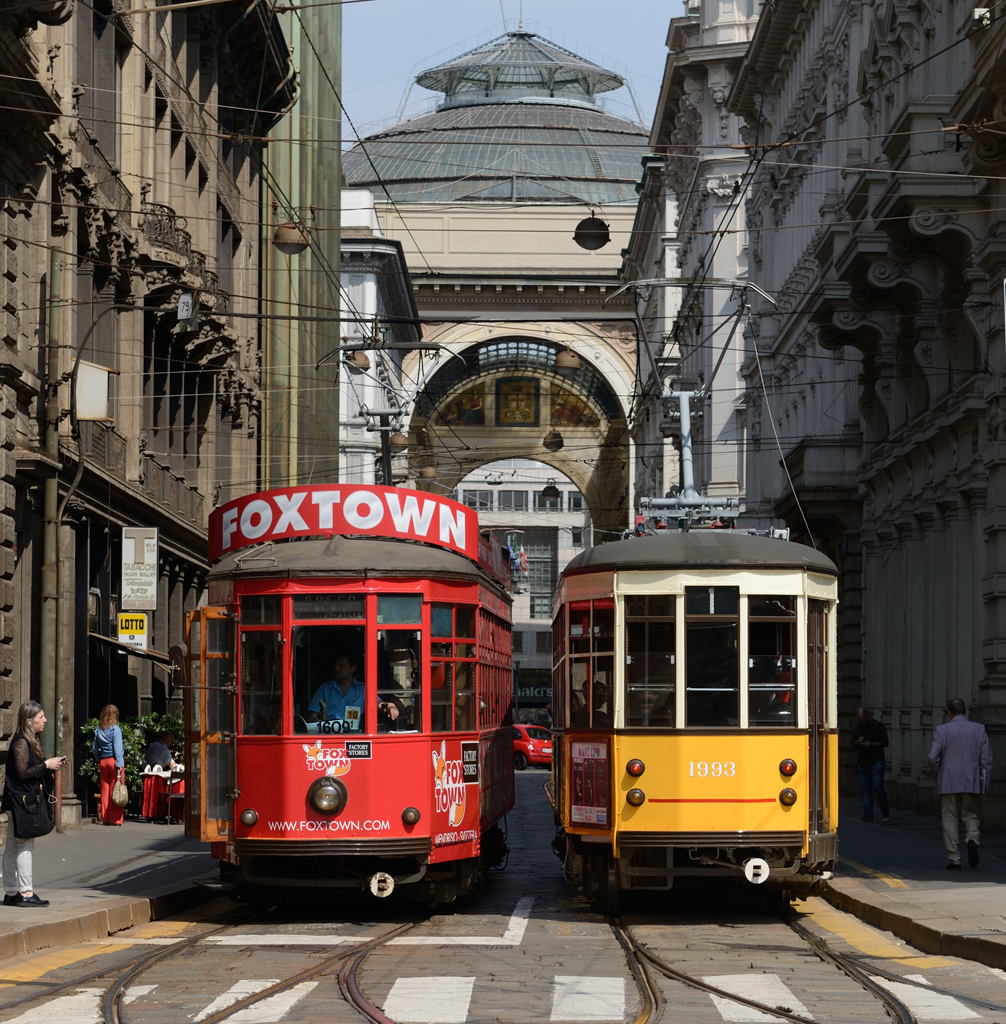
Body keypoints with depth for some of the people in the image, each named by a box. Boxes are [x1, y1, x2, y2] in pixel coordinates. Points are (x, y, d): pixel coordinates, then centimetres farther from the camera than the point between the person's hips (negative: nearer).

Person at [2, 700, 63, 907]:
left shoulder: (28, 741, 15)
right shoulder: (21, 743, -15)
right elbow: (22, 772, -20)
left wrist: (50, 765, 7)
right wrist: (46, 765, -14)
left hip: (21, 801, 10)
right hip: (23, 800, -10)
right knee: (25, 845, -7)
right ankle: (26, 893, -5)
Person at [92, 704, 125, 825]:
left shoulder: (98, 730, 7)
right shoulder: (115, 729, -10)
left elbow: (94, 749, 11)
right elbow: (117, 748, -14)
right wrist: (120, 765, -16)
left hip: (103, 762, 6)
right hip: (114, 760, -6)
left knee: (105, 790, 10)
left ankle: (105, 818, 12)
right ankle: (115, 819, -5)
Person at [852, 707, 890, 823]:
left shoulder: (878, 726, -4)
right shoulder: (856, 727, 11)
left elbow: (885, 742, -4)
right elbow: (853, 743, 17)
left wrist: (872, 744, -19)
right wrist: (858, 741, -7)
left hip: (876, 762, -5)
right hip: (862, 763, 5)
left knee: (878, 786, -9)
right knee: (865, 789, 3)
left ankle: (885, 811, 10)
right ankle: (867, 815, 5)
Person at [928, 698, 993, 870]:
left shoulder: (941, 730, -5)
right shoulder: (979, 729, 2)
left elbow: (933, 757, -10)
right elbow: (987, 758, 1)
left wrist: (939, 774, 7)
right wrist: (985, 782, 9)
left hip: (949, 783, -2)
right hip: (971, 783, 2)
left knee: (950, 819, 6)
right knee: (970, 815, 16)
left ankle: (954, 860, 4)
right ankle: (972, 840, -13)